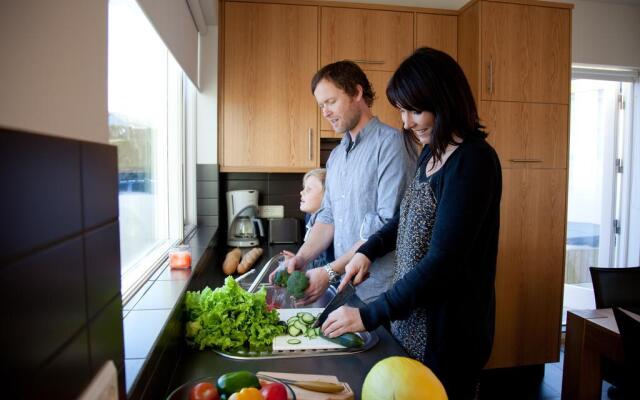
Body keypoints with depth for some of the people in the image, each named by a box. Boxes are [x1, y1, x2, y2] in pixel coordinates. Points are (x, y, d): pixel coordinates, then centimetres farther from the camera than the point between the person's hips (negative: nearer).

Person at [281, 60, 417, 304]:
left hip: (380, 293, -6)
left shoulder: (391, 143, -14)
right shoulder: (336, 155, 12)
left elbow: (389, 225, -20)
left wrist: (331, 272, -19)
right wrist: (301, 258, -3)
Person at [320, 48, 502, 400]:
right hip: (409, 320, 8)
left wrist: (369, 316, -20)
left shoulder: (473, 161, -20)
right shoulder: (431, 153, 5)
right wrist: (368, 250, 4)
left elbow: (443, 262, -24)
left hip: (446, 331, -8)